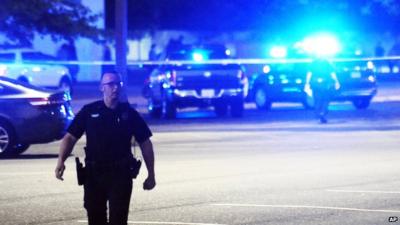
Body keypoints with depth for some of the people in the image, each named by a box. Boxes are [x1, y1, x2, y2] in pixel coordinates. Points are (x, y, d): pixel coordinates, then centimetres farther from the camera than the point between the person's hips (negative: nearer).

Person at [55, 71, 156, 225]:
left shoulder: (129, 113, 3)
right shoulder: (89, 111, 2)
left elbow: (145, 143, 8)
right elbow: (70, 137, -1)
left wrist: (151, 174, 6)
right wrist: (61, 160, -18)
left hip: (121, 175, -1)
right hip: (93, 174, 1)